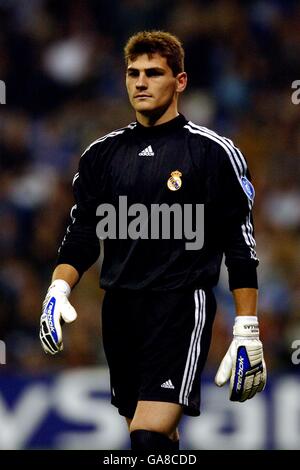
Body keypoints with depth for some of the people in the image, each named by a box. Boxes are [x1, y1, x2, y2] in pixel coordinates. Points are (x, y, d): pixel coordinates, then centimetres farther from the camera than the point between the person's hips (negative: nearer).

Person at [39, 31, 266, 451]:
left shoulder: (214, 152, -2)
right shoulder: (102, 154, 11)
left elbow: (241, 246, -3)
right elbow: (83, 236, 14)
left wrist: (247, 333, -8)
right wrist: (58, 288, -6)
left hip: (182, 306, -5)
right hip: (120, 310, 5)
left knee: (150, 437, -21)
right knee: (158, 439, 13)